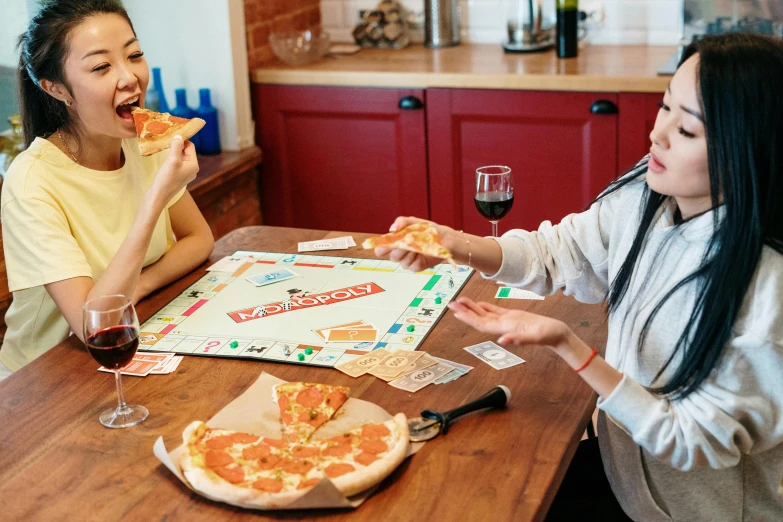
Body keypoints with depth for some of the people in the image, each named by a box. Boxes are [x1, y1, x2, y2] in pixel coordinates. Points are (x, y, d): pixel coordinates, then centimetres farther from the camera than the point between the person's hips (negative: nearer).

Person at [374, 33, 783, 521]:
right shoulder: (644, 194, -12)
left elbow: (699, 443, -24)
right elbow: (556, 252, 2)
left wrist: (567, 345, -33)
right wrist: (456, 244, -17)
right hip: (619, 460, 5)